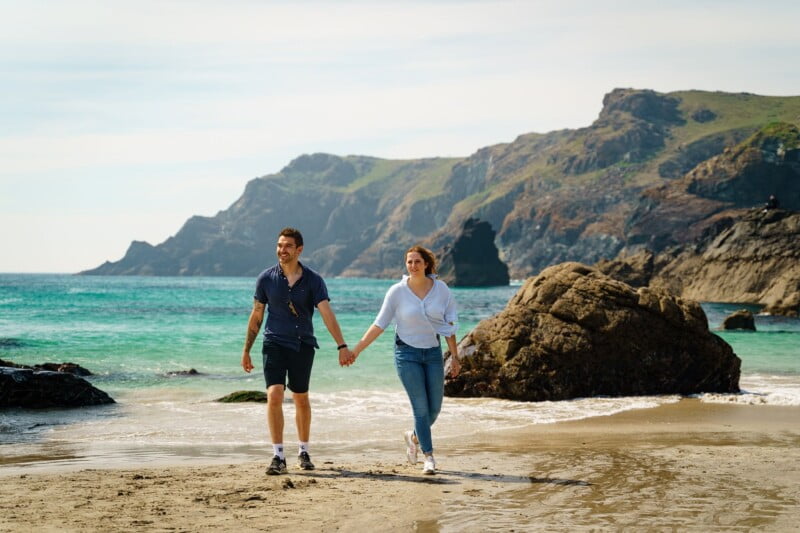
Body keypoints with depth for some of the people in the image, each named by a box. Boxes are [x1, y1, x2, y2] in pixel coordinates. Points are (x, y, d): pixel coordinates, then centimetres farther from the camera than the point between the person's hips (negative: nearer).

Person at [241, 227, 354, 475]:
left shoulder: (313, 280, -4)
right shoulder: (266, 279, -1)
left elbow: (327, 313, -13)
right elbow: (256, 316, 7)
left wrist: (342, 346, -24)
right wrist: (246, 350, 9)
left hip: (303, 345, 1)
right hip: (274, 343, 0)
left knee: (301, 399, 11)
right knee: (274, 396, -16)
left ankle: (303, 452, 29)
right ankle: (278, 456, -13)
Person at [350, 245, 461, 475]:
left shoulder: (441, 289, -4)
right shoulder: (397, 292, -9)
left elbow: (450, 325, 3)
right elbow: (379, 325, -4)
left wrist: (454, 356, 3)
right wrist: (356, 350, -7)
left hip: (433, 352, 3)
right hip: (407, 353, -3)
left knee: (435, 408, 6)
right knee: (421, 407, -7)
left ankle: (414, 437, 36)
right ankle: (428, 457, 2)